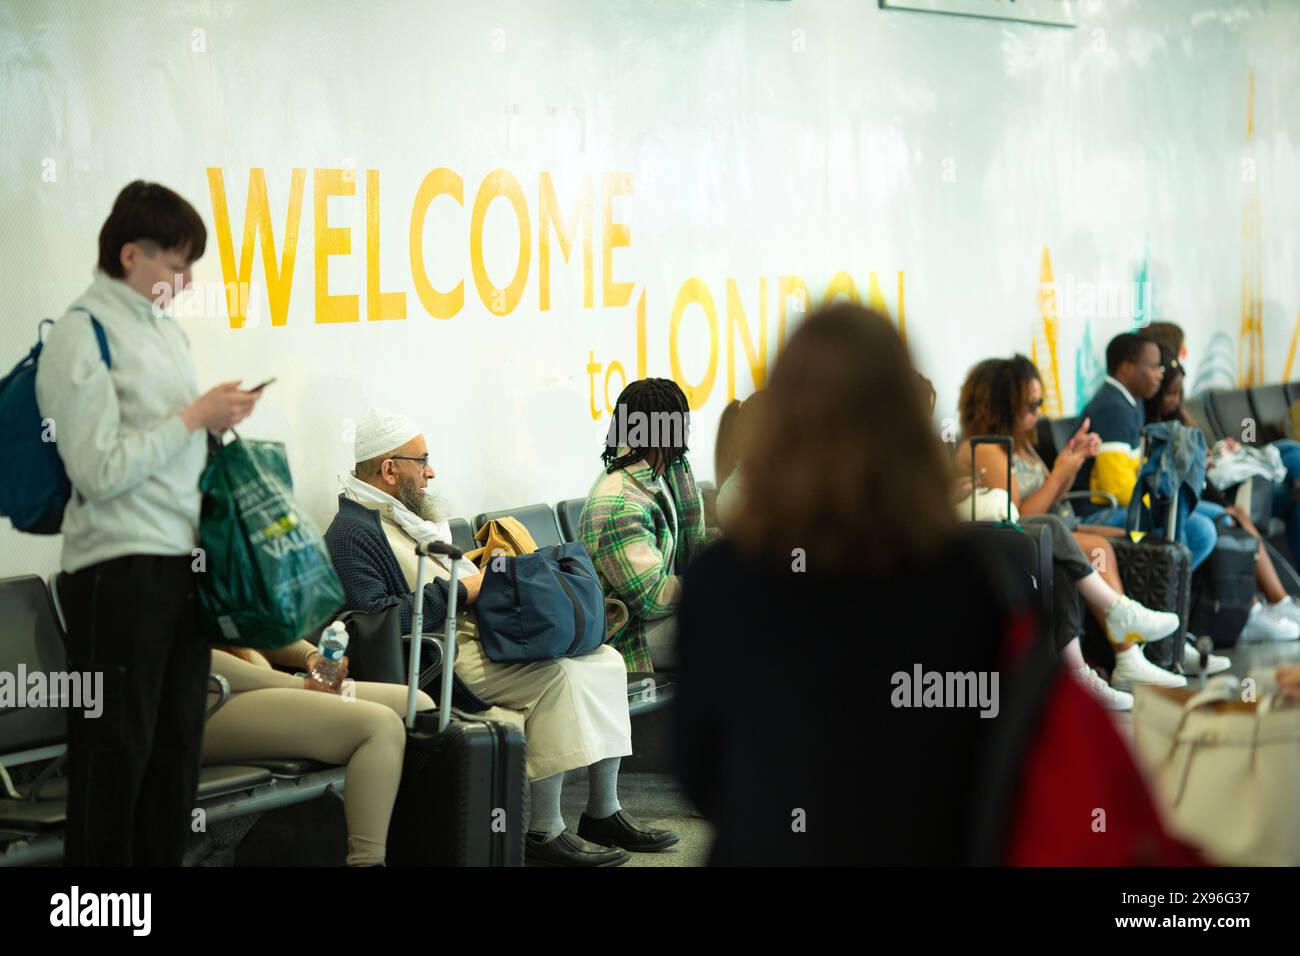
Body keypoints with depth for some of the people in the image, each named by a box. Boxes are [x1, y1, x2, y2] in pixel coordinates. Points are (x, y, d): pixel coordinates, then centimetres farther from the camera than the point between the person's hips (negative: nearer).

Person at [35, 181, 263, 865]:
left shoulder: (165, 328, 14)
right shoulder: (80, 337, -11)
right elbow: (100, 470, -18)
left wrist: (218, 417, 4)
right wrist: (195, 417, -14)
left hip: (183, 558, 8)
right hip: (119, 569, -8)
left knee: (176, 745, 11)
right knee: (115, 755, -1)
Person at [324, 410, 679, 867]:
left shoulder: (409, 515, 23)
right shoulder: (353, 533, -9)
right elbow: (375, 616, -22)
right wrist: (458, 590, -17)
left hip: (483, 630, 10)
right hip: (444, 657, -10)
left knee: (604, 660, -2)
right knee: (557, 674, -28)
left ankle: (604, 812, 0)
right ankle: (543, 834, -24)